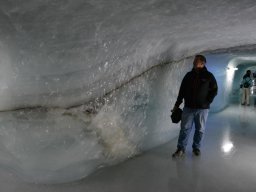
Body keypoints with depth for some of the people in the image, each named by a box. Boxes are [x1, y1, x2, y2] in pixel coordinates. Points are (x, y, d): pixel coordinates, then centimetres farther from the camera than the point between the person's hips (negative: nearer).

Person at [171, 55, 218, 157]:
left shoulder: (209, 76, 0)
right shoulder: (189, 75, 6)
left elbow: (214, 90, 3)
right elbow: (182, 91, 8)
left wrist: (207, 102, -7)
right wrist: (177, 104, 6)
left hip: (202, 109, -1)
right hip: (188, 107, 2)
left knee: (200, 130, 10)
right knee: (185, 129, 4)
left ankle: (196, 147, 26)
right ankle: (181, 149, 12)